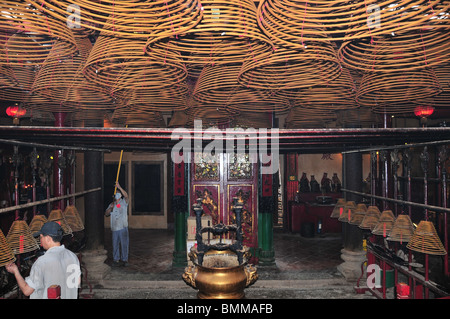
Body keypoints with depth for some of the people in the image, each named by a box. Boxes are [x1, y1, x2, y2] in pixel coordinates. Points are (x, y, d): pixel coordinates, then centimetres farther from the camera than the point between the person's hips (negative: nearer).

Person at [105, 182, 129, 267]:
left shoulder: (124, 202, 4)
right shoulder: (111, 204, 17)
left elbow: (126, 196, -17)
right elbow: (106, 214, 11)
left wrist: (119, 187, -23)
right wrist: (110, 208, -7)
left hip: (123, 227, -3)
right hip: (114, 228, 4)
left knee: (124, 244, 1)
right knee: (115, 245, 7)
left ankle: (124, 260, 11)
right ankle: (116, 260, 17)